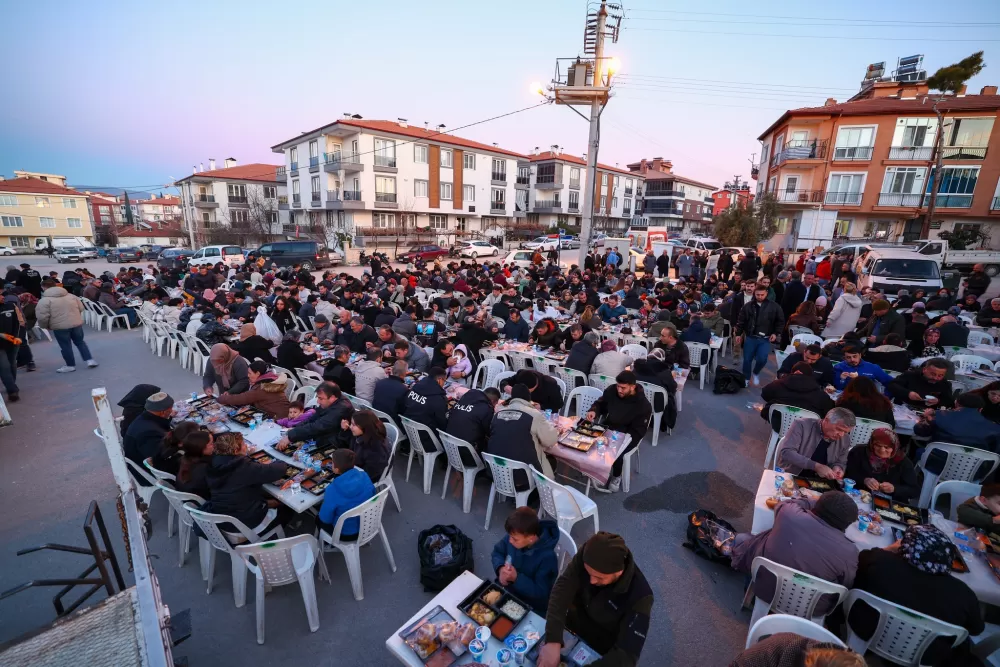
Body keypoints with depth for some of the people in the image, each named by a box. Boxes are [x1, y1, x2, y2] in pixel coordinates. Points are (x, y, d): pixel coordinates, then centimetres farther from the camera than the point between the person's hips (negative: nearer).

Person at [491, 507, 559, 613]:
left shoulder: (547, 557, -29)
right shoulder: (514, 536, -13)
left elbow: (541, 593, -23)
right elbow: (497, 552, 3)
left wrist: (516, 578, -31)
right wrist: (501, 568, -17)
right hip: (506, 590, 6)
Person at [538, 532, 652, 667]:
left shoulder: (639, 596, -35)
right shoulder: (586, 555, -27)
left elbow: (628, 653, -36)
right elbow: (562, 590, -32)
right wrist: (553, 641, -45)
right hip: (577, 614, 2)